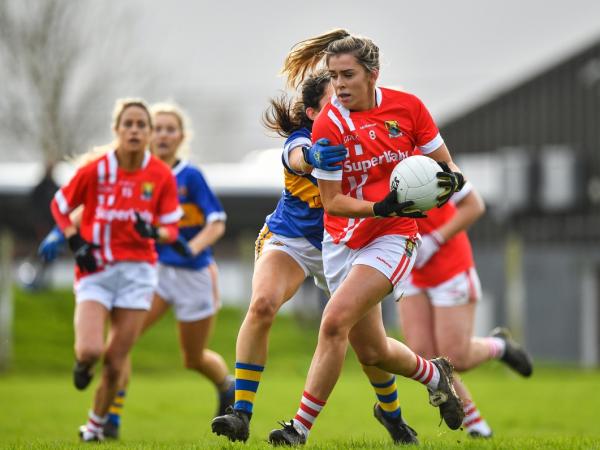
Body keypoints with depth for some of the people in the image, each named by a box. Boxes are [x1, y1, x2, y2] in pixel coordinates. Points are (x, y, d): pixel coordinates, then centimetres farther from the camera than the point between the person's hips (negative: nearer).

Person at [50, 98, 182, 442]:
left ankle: (96, 423, 24)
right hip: (95, 271, -1)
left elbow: (172, 227, 2)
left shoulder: (162, 176, -4)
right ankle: (84, 362, 19)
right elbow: (59, 206, 7)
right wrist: (76, 242, -6)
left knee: (116, 360, 1)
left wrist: (154, 231, -21)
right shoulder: (95, 170, -8)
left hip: (137, 272, 1)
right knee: (91, 350, -20)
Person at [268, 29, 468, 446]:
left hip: (392, 238, -3)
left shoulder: (408, 107, -8)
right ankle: (434, 374, 42)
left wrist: (450, 179, -21)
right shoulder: (328, 125, -10)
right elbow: (332, 201, -10)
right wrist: (380, 207, -25)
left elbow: (447, 170, 3)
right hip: (342, 240, 3)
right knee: (371, 351, 9)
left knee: (335, 321, -21)